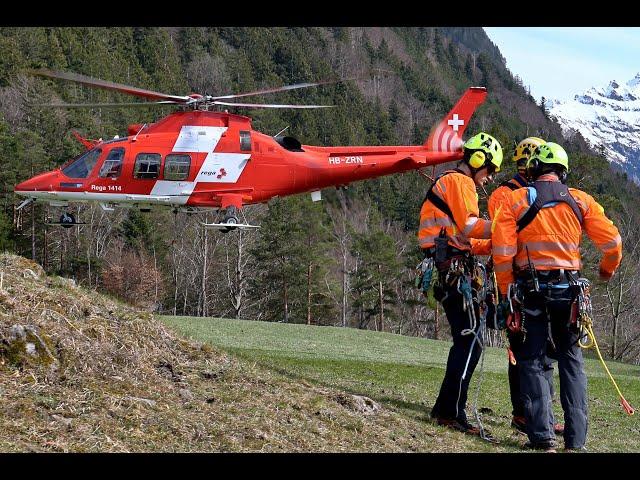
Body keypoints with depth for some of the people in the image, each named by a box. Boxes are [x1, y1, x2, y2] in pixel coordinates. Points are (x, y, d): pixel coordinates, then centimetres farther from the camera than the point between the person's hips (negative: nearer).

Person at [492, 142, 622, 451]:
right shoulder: (580, 201, 5)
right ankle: (576, 439, 7)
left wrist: (506, 292, 2)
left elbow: (502, 251, -8)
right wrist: (607, 269, 23)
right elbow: (612, 241, 3)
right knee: (571, 360, 12)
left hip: (531, 289, -2)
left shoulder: (516, 200, -1)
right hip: (568, 288, 2)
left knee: (532, 362, 5)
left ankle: (542, 437, -4)